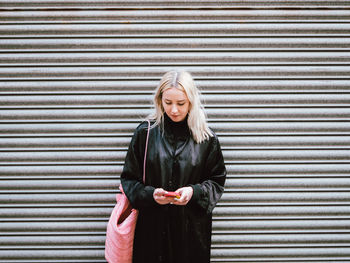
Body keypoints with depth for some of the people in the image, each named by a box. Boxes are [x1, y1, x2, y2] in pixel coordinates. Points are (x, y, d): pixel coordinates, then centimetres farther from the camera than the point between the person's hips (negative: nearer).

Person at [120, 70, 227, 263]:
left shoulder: (206, 138, 0)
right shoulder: (145, 133, -1)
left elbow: (217, 181, 6)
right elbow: (129, 178, 4)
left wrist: (194, 192, -13)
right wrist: (150, 194, -15)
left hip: (192, 227, 0)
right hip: (152, 225, 0)